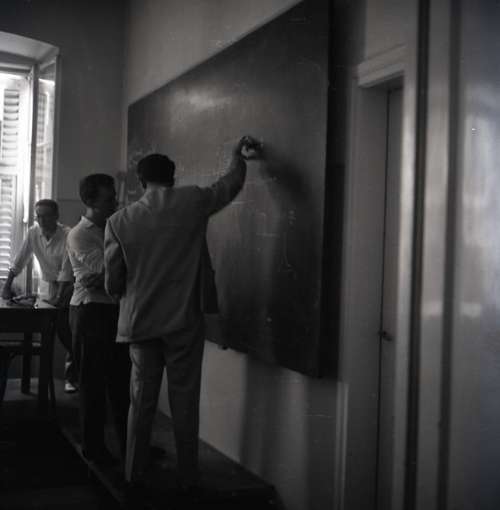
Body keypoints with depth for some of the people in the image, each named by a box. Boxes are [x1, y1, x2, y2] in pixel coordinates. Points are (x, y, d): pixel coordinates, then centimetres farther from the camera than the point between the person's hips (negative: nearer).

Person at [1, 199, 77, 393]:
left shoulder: (67, 235, -20)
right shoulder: (33, 233, -6)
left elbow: (66, 271, -22)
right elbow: (19, 262, 0)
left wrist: (60, 297, -26)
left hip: (67, 288, -4)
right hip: (47, 287, 4)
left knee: (67, 334, -6)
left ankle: (71, 377, 2)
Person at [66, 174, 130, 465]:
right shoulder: (79, 235, -6)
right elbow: (108, 267, -18)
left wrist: (103, 280, -13)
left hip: (116, 310, 6)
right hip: (91, 312, -6)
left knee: (122, 379, 9)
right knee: (94, 382, 2)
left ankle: (129, 441, 17)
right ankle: (93, 447, 13)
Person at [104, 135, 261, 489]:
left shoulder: (120, 221, -3)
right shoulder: (192, 202, -6)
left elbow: (112, 283, 1)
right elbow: (232, 184, 12)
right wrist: (239, 155, 30)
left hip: (140, 323, 2)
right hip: (184, 322, -1)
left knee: (142, 400, 13)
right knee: (185, 401, 7)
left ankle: (135, 474, 22)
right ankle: (188, 478, 15)